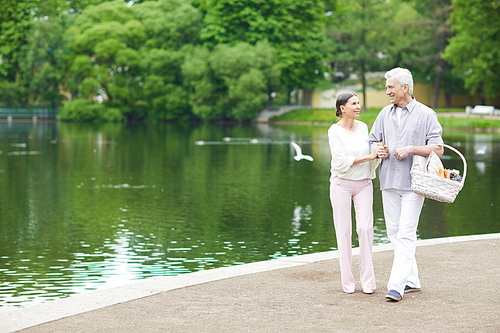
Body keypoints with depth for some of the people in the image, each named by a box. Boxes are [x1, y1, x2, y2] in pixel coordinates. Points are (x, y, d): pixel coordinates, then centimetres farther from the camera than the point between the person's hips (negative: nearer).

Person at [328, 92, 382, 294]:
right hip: (341, 184, -3)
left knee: (365, 228, -8)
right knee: (344, 231, 0)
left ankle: (367, 279, -1)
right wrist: (369, 156, -16)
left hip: (364, 184, 3)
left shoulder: (363, 127, 8)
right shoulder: (335, 131, -7)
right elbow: (341, 161, -15)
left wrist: (378, 153, -6)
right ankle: (347, 281, 7)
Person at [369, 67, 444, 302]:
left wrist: (411, 149, -16)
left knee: (405, 234, -11)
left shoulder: (426, 114, -1)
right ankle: (411, 280, 18)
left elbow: (438, 149, -5)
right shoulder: (385, 114, 14)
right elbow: (373, 141, 20)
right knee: (394, 234, 7)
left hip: (413, 183, -6)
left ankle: (396, 285, -14)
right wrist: (379, 151, -2)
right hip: (389, 181, 6)